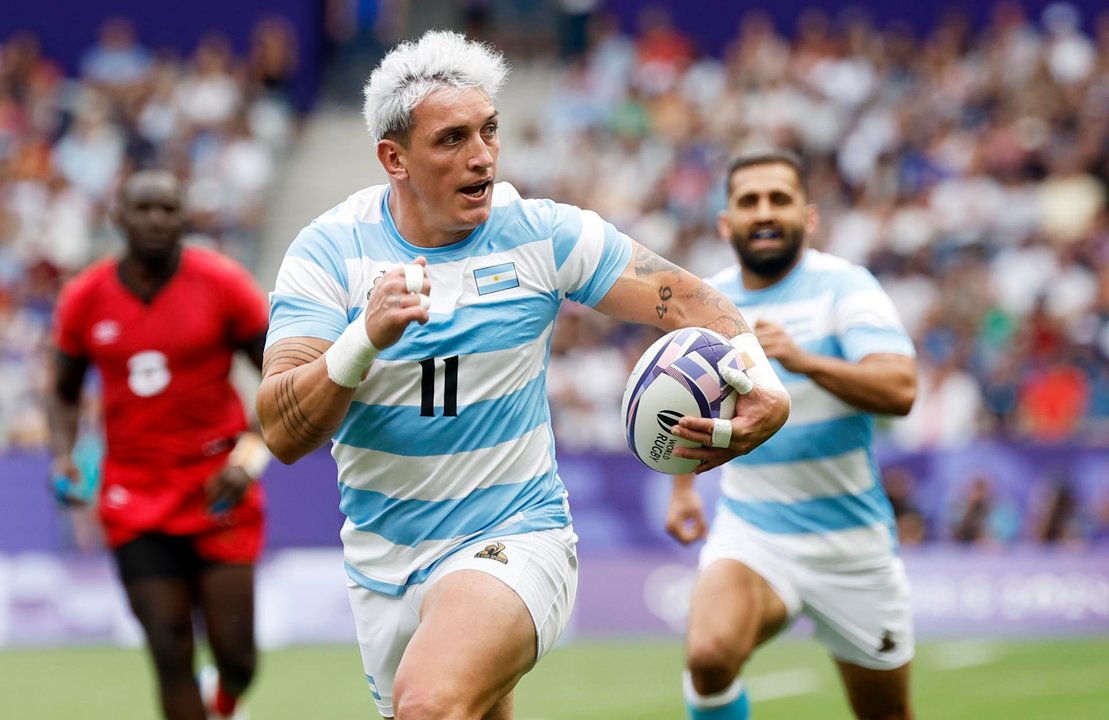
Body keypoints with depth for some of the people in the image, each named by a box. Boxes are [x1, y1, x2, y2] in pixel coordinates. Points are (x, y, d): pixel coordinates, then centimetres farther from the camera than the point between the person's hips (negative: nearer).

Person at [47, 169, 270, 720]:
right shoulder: (84, 299, 1)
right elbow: (65, 391, 15)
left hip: (219, 488, -1)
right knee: (171, 655, -7)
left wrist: (253, 456, -15)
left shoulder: (222, 283, -5)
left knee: (235, 655, -2)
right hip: (136, 499, 1)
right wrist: (63, 457, -3)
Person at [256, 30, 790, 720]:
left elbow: (684, 296, -3)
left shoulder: (541, 233, -6)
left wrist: (765, 387, -23)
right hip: (384, 566, 3)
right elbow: (283, 434, -16)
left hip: (513, 540, -3)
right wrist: (366, 337, -33)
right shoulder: (329, 250, -8)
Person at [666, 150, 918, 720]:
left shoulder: (843, 287, -11)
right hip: (750, 535, 2)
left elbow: (899, 389, -29)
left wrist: (804, 360, -43)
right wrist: (683, 487, 21)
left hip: (852, 541, -1)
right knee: (709, 653, -29)